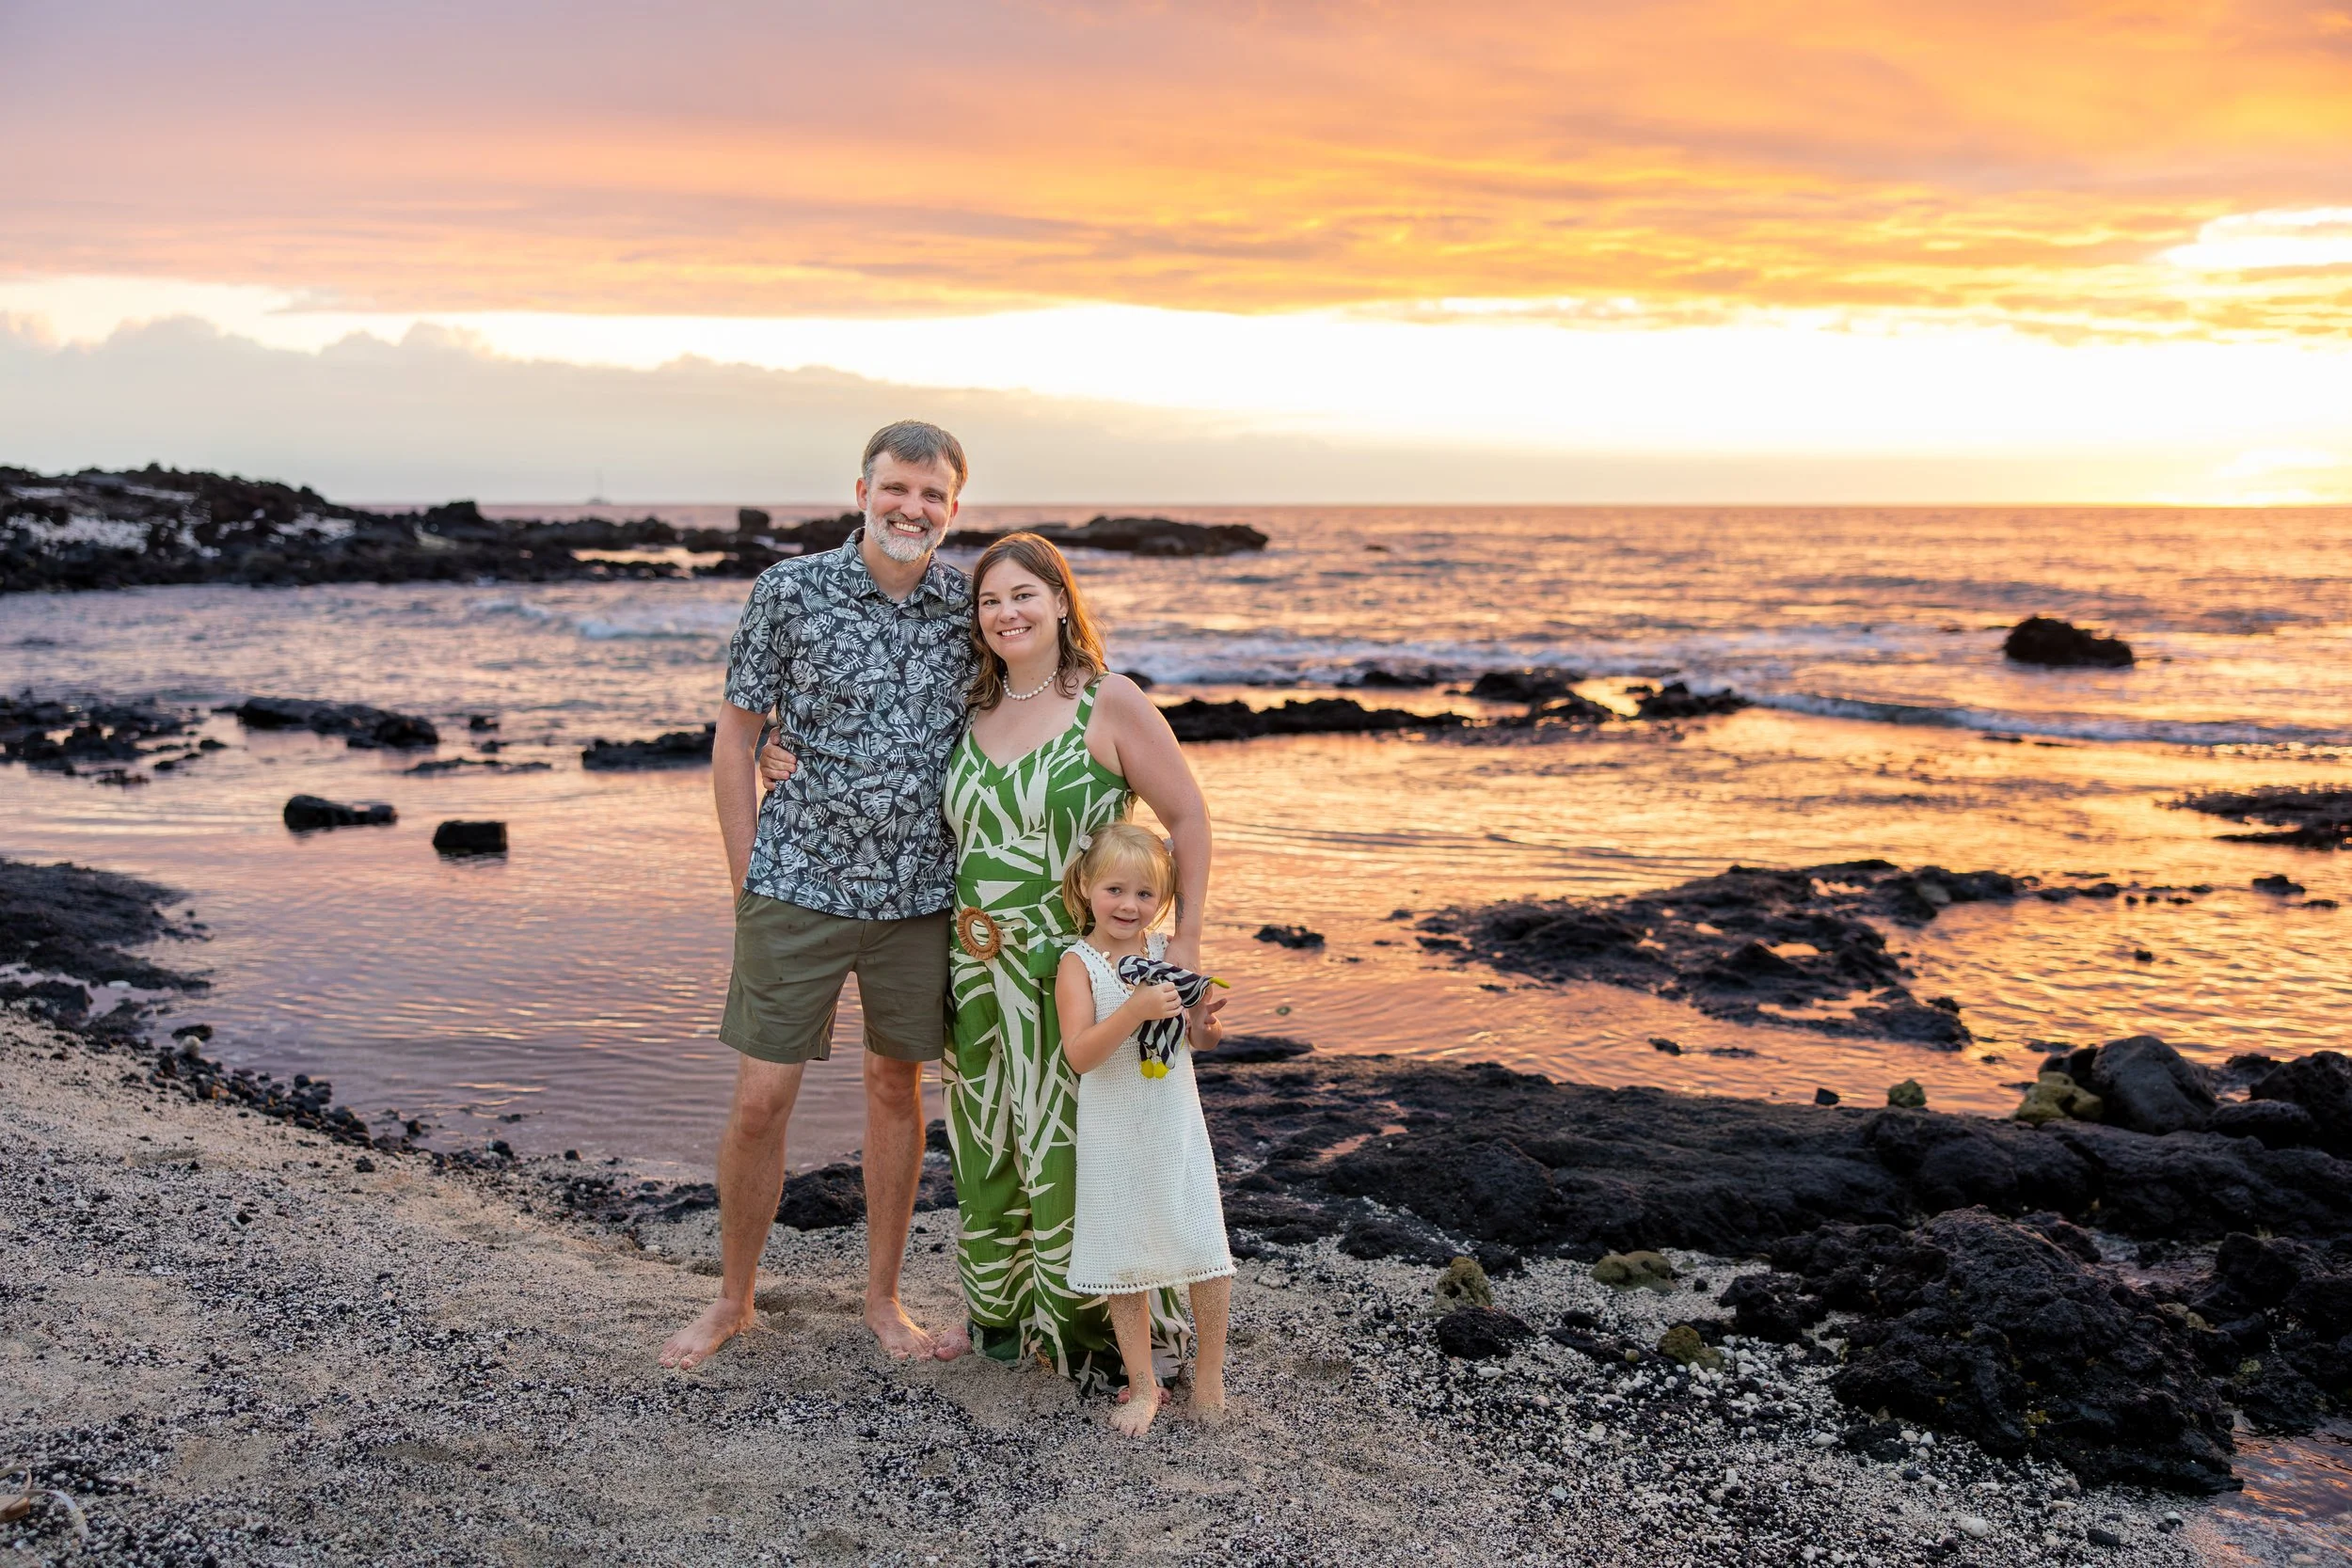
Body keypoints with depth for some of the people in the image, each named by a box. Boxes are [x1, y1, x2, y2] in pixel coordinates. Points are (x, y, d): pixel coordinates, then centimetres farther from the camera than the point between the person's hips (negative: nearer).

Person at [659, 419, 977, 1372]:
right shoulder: (789, 592, -6)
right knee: (760, 1100, 0)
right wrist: (748, 884, -1)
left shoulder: (971, 606, 0)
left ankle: (882, 1299, 28)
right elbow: (735, 738, 0)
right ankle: (732, 1300, 21)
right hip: (800, 888, -2)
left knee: (898, 1087, 13)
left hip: (919, 894, 2)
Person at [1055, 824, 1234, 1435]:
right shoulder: (1078, 964, -11)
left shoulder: (1168, 952, 1)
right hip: (1113, 1137, -2)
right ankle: (1143, 1385, 23)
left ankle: (1209, 1373, 21)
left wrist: (1206, 1022, -11)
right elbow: (1079, 1055, -22)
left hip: (1176, 1127, 3)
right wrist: (1136, 1011, -32)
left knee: (1207, 1254, 1)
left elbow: (1204, 1040, 12)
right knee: (1124, 1262, 8)